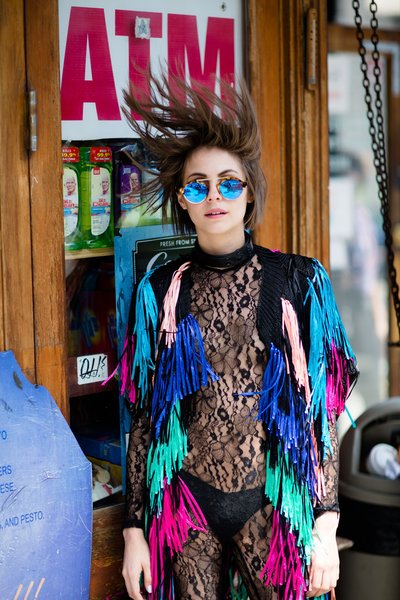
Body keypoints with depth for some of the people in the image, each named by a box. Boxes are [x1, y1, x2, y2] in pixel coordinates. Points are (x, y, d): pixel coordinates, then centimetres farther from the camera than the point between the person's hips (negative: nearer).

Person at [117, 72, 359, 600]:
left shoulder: (299, 283, -2)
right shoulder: (160, 293, 1)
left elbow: (321, 412, -1)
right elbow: (143, 418, 3)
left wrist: (326, 525, -6)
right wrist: (135, 529, 1)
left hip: (272, 501, 0)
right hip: (185, 500, 1)